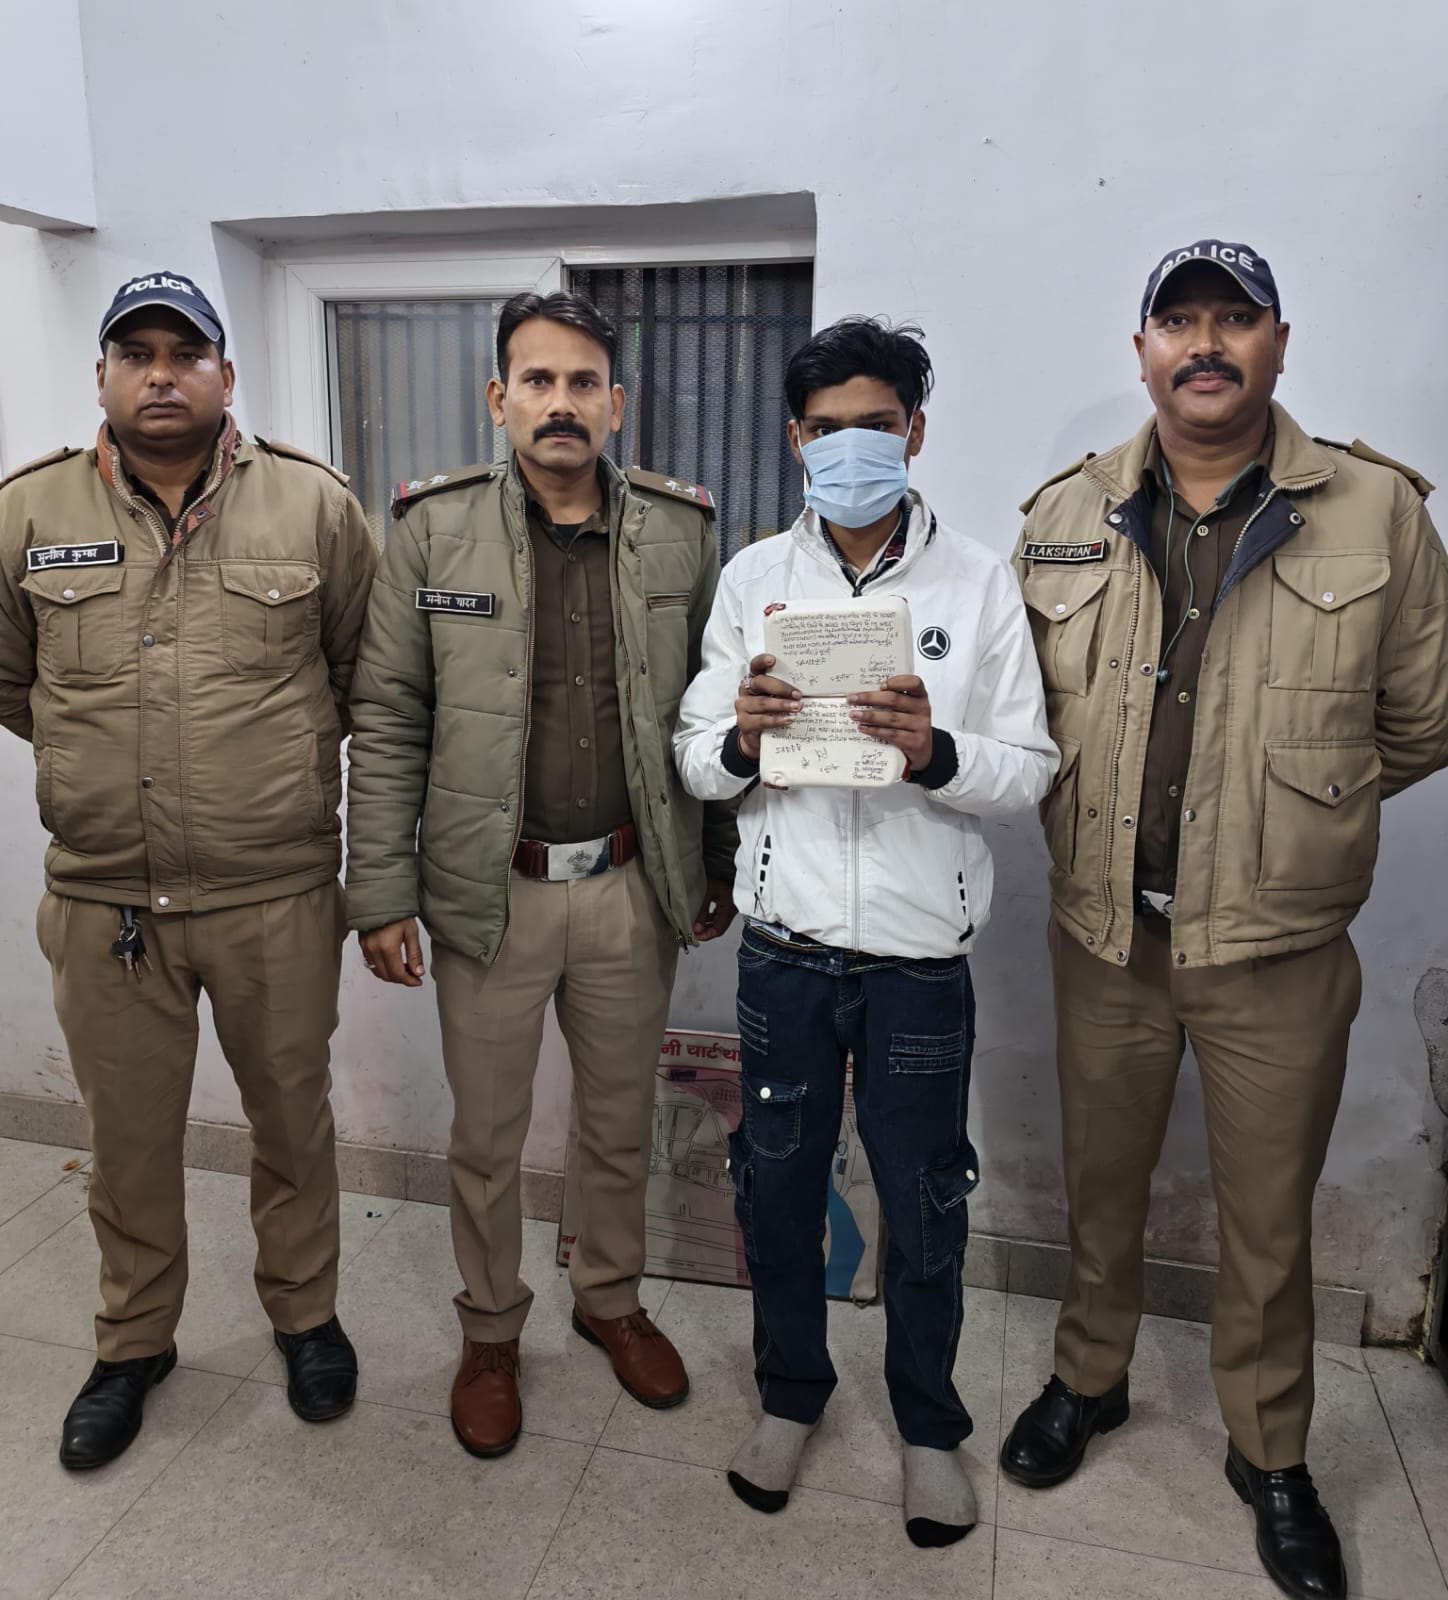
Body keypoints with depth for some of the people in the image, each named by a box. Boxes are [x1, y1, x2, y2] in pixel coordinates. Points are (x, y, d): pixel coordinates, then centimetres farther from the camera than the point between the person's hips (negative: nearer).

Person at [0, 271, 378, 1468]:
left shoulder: (315, 505, -4)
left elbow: (371, 672, 6)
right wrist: (109, 756, 12)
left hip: (278, 898, -1)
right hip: (103, 904, 2)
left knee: (294, 1121, 16)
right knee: (128, 1140, 17)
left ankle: (306, 1313, 41)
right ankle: (135, 1342, 42)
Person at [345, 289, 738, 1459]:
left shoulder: (680, 531, 0)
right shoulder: (434, 527, -4)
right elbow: (389, 721, -3)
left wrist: (720, 868, 6)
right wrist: (380, 892, -6)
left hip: (634, 888, 2)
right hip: (489, 891, -1)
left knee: (622, 1121, 19)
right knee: (486, 1136, 15)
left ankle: (612, 1298, 44)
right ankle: (491, 1331, 40)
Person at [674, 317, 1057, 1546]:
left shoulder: (978, 582, -3)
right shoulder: (754, 578, 3)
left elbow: (1030, 773, -5)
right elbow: (696, 763, 2)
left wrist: (936, 752, -25)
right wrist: (740, 738, -20)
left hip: (920, 951, -1)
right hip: (787, 942, 2)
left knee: (924, 1205, 13)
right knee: (778, 1182, 16)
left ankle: (929, 1422, 40)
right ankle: (791, 1393, 43)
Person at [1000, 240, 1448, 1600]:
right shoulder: (1062, 517, 0)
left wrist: (1294, 812, 6)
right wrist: (1096, 813, 3)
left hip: (1280, 949, -1)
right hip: (1103, 935, 2)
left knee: (1269, 1218, 15)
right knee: (1102, 1183, 21)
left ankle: (1271, 1456, 41)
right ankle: (1089, 1381, 47)